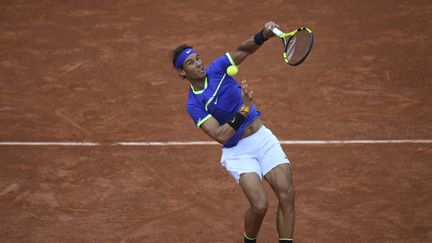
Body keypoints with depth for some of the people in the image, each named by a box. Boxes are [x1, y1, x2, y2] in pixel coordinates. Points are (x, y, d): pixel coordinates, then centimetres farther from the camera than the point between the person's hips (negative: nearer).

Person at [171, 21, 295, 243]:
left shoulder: (217, 69, 0)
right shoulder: (194, 105, -12)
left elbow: (243, 50, -5)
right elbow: (221, 136, -21)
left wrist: (263, 35, -27)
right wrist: (245, 108, -29)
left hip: (262, 137, 4)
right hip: (237, 152, -4)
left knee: (287, 195, -12)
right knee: (259, 205, -19)